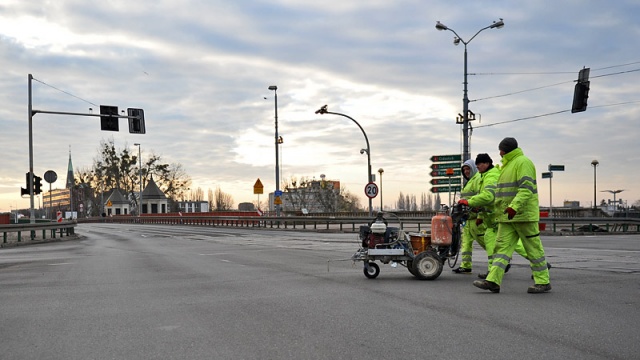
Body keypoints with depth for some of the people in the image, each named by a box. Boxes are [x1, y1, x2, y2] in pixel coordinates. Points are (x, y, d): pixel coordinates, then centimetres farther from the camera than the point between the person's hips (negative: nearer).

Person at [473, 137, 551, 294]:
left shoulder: (522, 162, -10)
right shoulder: (508, 165, 22)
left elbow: (527, 188, -22)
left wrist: (514, 206, -33)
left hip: (524, 214, -9)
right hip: (507, 216, 10)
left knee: (533, 248, -1)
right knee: (502, 246, 0)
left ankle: (543, 282, 7)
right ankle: (493, 281, -5)